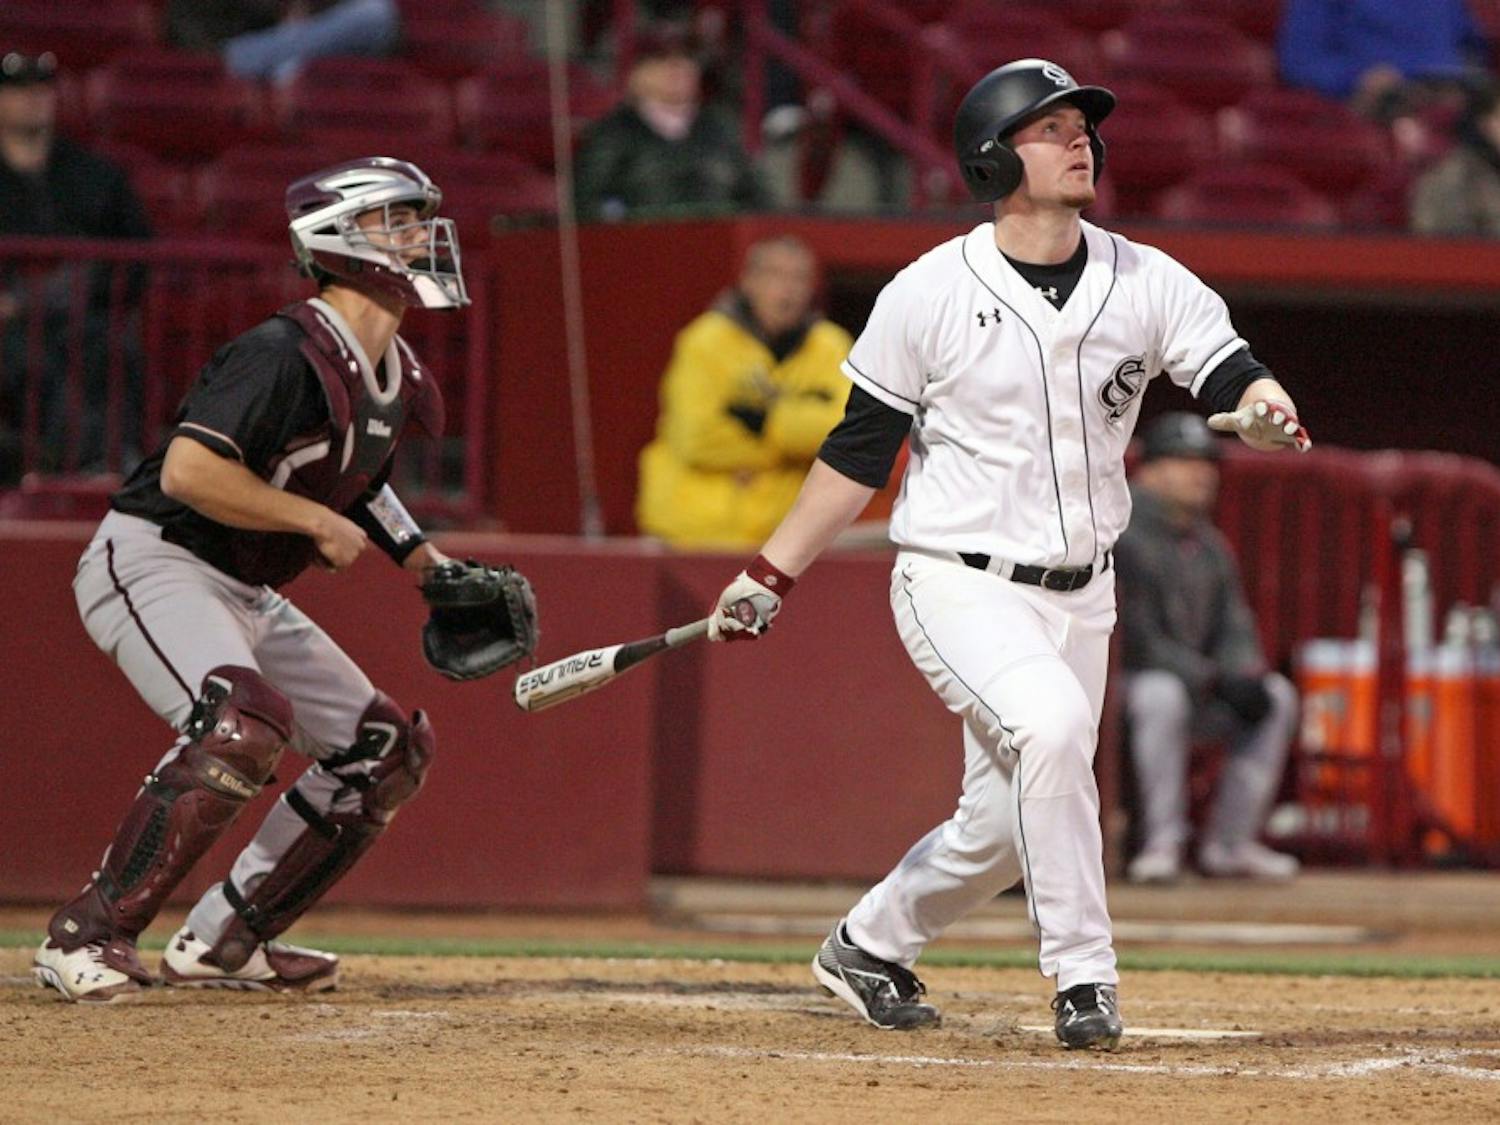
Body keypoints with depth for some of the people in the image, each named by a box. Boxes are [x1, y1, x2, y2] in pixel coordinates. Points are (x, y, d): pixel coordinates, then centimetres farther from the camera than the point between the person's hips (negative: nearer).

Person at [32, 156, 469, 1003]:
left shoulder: (397, 377, 8)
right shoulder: (285, 355, -21)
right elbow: (189, 471, -30)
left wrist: (423, 560, 14)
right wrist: (316, 520, -23)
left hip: (248, 596, 10)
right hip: (151, 562, -10)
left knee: (390, 748, 8)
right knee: (246, 721, -34)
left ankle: (222, 940, 14)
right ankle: (88, 935, -27)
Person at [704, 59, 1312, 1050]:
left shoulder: (1150, 284, 0)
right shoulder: (929, 296, -7)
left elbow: (1232, 374, -10)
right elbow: (860, 451, 0)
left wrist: (1266, 411, -34)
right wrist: (769, 579, -1)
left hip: (1079, 597, 5)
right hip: (959, 586, -4)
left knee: (1007, 825, 7)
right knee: (1050, 722, -31)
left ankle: (868, 948, 34)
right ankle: (1083, 975, -22)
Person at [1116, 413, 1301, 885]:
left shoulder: (1208, 544, 13)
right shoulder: (1126, 539, -16)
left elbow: (1234, 628, 12)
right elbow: (1136, 640, -22)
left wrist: (1246, 675, -11)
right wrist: (1215, 680, -24)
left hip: (1197, 684, 9)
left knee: (1277, 697, -1)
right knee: (1163, 695, -38)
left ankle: (1230, 843, -2)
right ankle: (1163, 842, -30)